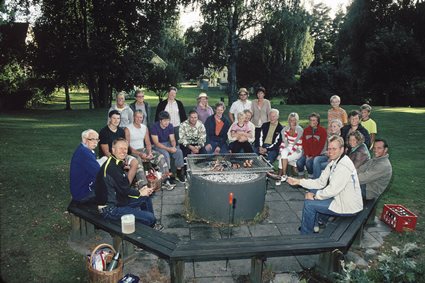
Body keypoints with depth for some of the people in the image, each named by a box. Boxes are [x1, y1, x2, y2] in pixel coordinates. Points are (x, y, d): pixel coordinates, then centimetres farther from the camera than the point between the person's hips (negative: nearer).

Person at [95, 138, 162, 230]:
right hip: (110, 209, -11)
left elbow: (124, 187, 13)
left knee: (146, 197, 15)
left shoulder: (117, 164, 11)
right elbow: (124, 190, -20)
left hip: (117, 201, 11)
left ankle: (151, 226, 26)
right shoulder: (111, 167, -22)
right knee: (150, 217, -15)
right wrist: (140, 193, -5)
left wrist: (139, 190, 1)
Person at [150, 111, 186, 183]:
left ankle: (179, 172, -7)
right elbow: (156, 143, -21)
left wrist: (174, 147, -23)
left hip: (168, 143, 5)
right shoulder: (155, 126, -19)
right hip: (158, 146, -5)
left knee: (179, 152, -20)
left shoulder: (170, 126, -3)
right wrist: (168, 149, -28)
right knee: (166, 154, -33)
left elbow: (172, 139, 1)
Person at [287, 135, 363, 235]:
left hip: (348, 207, -10)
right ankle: (314, 225, 26)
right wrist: (299, 181, 0)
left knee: (309, 203, -11)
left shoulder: (343, 165, -25)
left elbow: (332, 190, -27)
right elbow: (321, 182, 7)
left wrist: (314, 196, -12)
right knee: (313, 191, 14)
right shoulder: (334, 162, 5)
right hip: (340, 197, 10)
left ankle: (305, 233, 11)